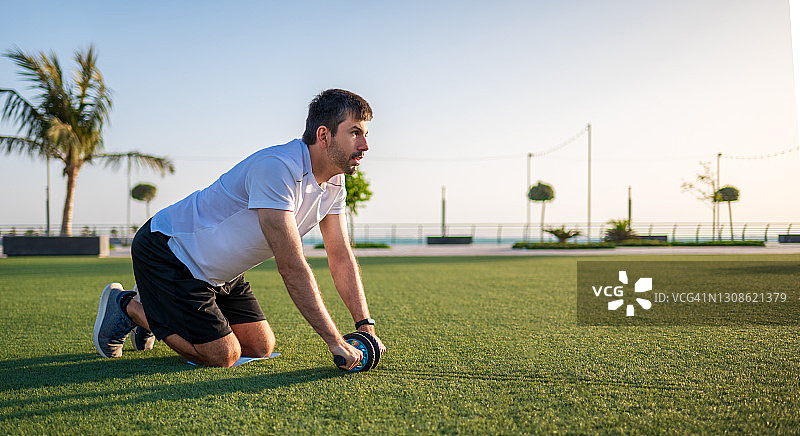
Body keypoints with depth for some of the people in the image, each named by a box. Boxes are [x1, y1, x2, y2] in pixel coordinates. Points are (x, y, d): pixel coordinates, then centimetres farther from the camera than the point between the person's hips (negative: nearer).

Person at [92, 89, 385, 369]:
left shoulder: (334, 181, -4)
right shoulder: (276, 167, -32)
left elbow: (342, 258, 0)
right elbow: (291, 266, -35)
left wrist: (366, 327, -10)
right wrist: (334, 340, -35)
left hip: (218, 271, 9)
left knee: (260, 347, 7)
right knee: (222, 356, -12)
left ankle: (157, 308, 25)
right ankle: (129, 306, 9)